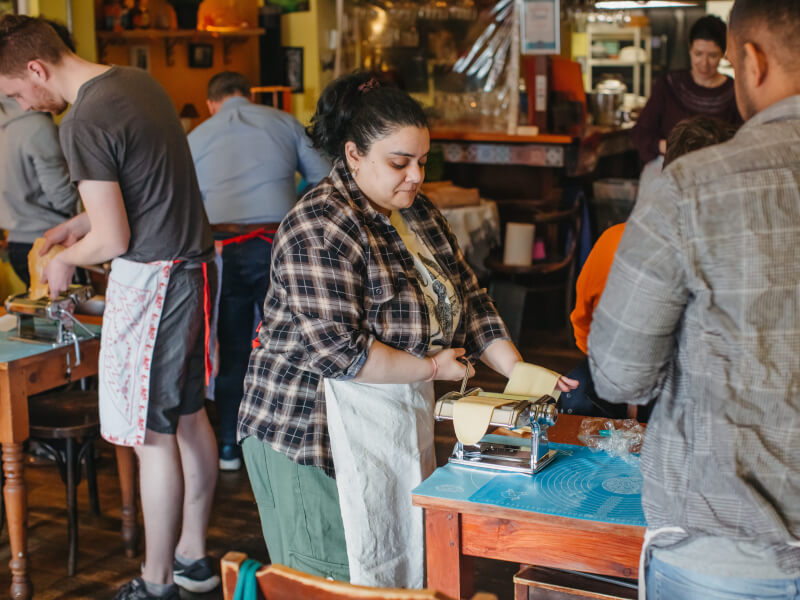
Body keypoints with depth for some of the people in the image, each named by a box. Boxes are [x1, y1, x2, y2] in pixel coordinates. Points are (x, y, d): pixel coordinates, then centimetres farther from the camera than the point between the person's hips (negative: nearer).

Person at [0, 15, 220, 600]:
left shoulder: (84, 124, -19)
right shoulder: (136, 79, 9)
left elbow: (113, 239, -19)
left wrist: (66, 260, 1)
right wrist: (82, 223, 16)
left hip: (151, 278, -10)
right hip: (193, 262, 10)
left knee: (152, 437, 1)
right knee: (189, 415, 17)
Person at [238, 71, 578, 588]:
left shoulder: (418, 213, 7)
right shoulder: (318, 230, -20)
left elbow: (468, 298, 10)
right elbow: (337, 350, -26)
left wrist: (516, 368, -3)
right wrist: (431, 367, -16)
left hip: (400, 424, 8)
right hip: (317, 434, -8)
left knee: (402, 560, 15)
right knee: (340, 579, 2)